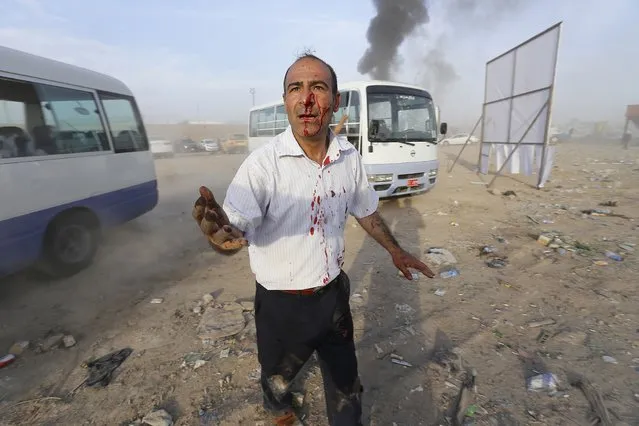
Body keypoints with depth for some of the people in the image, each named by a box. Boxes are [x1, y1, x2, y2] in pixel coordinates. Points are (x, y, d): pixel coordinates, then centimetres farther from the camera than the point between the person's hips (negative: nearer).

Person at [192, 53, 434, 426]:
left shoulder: (350, 157, -9)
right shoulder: (263, 164, -24)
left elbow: (366, 211, 7)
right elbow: (236, 235, -29)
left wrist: (396, 250, 15)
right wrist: (220, 232, -52)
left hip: (333, 293, 3)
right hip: (281, 303, -2)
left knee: (346, 386, 21)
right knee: (278, 377, 29)